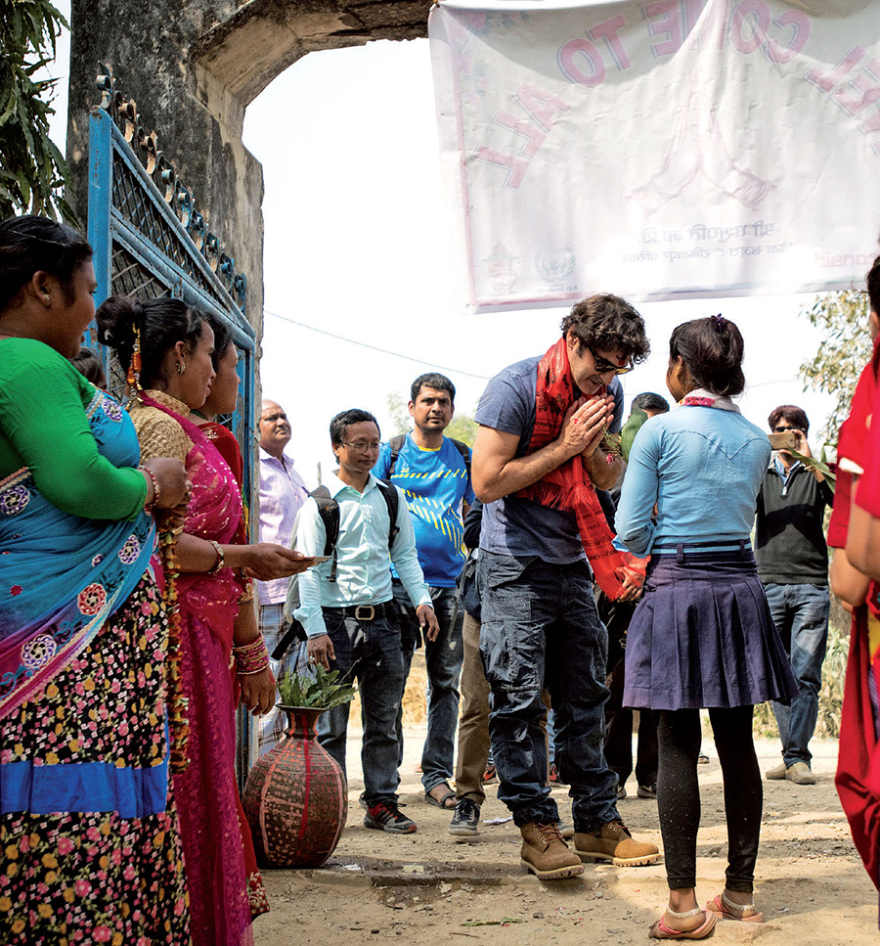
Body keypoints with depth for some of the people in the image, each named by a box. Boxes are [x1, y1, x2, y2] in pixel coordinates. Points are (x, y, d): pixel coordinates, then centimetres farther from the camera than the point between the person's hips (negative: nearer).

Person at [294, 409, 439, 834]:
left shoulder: (391, 497, 11)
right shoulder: (320, 502, -2)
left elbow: (406, 555, 15)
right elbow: (309, 569, -5)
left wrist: (421, 599, 1)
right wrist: (315, 629, -11)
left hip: (382, 619, 4)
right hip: (336, 620, -4)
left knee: (383, 719, 8)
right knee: (331, 721, 1)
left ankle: (382, 802, 17)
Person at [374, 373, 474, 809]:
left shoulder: (464, 458, 12)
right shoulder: (390, 454, 4)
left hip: (451, 582, 3)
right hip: (399, 582, -3)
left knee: (446, 682, 7)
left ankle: (437, 775, 16)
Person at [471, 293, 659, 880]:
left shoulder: (607, 394, 4)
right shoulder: (515, 387, -15)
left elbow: (611, 480, 12)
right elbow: (488, 482, -20)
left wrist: (595, 449, -10)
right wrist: (565, 446, -18)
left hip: (572, 564, 6)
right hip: (514, 567, -6)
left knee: (586, 696, 9)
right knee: (519, 700, -5)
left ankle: (598, 822, 18)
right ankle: (537, 827, 4)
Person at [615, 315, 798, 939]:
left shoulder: (661, 430, -6)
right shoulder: (757, 439, 8)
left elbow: (630, 532, -6)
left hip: (677, 590, -4)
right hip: (740, 588, 5)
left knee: (678, 746, -1)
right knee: (738, 742, 9)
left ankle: (685, 905, 1)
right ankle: (740, 892, 18)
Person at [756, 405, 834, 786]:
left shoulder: (814, 473, 13)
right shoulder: (760, 473, 17)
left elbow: (840, 501, -7)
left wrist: (809, 459, -12)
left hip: (811, 586, -2)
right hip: (769, 585, 2)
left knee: (805, 676, -9)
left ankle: (798, 757, -8)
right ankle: (791, 753, 12)